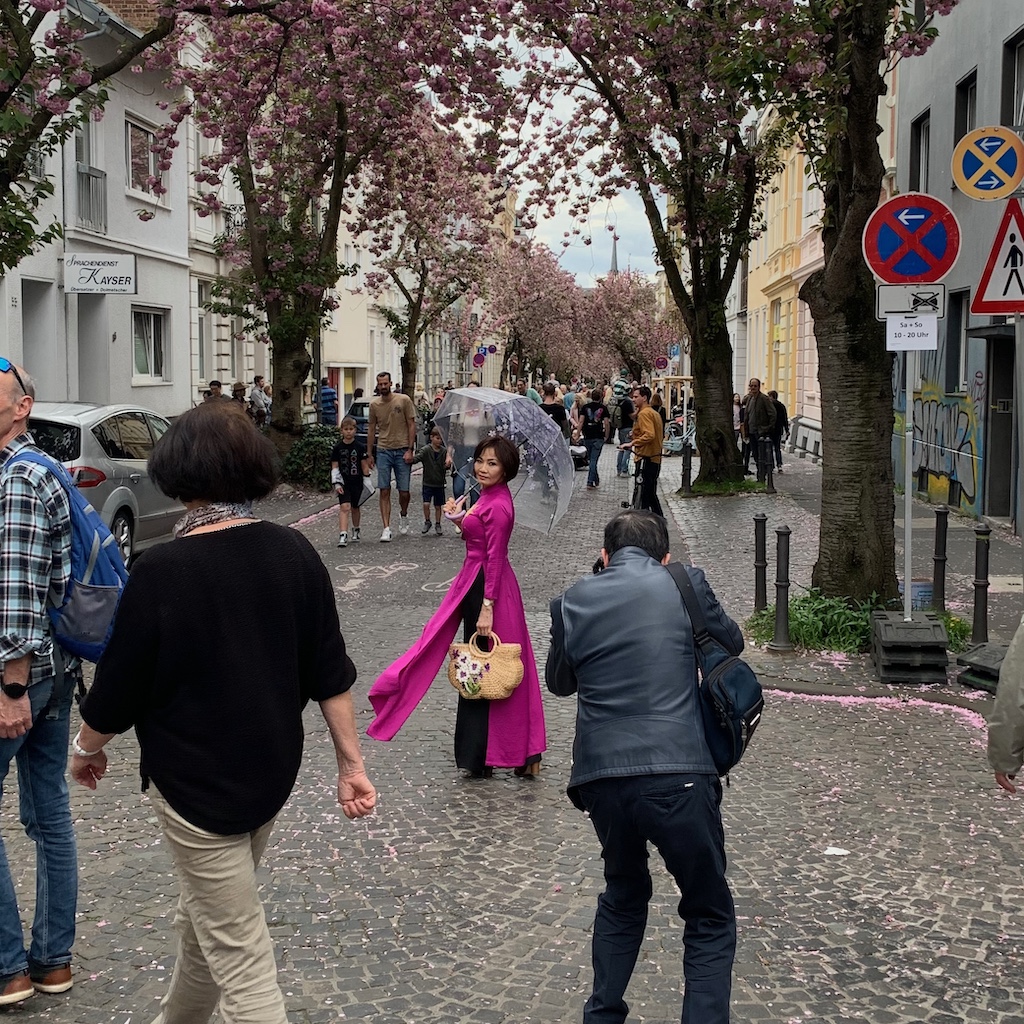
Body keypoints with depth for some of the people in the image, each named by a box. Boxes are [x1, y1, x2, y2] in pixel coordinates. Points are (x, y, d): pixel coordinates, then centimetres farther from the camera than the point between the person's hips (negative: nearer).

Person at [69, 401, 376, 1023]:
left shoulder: (162, 571, -21)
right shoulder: (294, 552, -6)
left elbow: (119, 687, -11)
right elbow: (331, 672, -2)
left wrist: (87, 748, 9)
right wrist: (352, 765, 6)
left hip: (195, 781, -6)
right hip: (273, 771, 6)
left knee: (241, 960, 2)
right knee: (205, 918, 28)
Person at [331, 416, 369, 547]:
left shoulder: (360, 447, -2)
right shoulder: (337, 448, -2)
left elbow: (364, 465, 3)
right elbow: (334, 467, -1)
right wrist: (337, 484, -8)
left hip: (357, 482, 1)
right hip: (343, 483, -1)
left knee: (354, 507, 15)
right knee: (344, 507, -14)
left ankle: (355, 531, 36)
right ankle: (343, 535, -22)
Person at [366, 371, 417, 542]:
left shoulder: (404, 400, -3)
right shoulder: (374, 404, 5)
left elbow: (412, 425, -2)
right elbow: (371, 429, 12)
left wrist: (410, 450, -8)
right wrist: (370, 454, 10)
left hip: (402, 450, -2)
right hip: (383, 450, 2)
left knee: (404, 491, 3)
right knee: (384, 491, -4)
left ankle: (403, 515, 34)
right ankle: (386, 528, -3)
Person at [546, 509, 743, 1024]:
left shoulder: (572, 601, 7)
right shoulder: (684, 584, 1)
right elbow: (731, 642, 18)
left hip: (600, 776, 3)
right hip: (678, 774, -3)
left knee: (622, 896, 28)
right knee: (709, 915, 13)